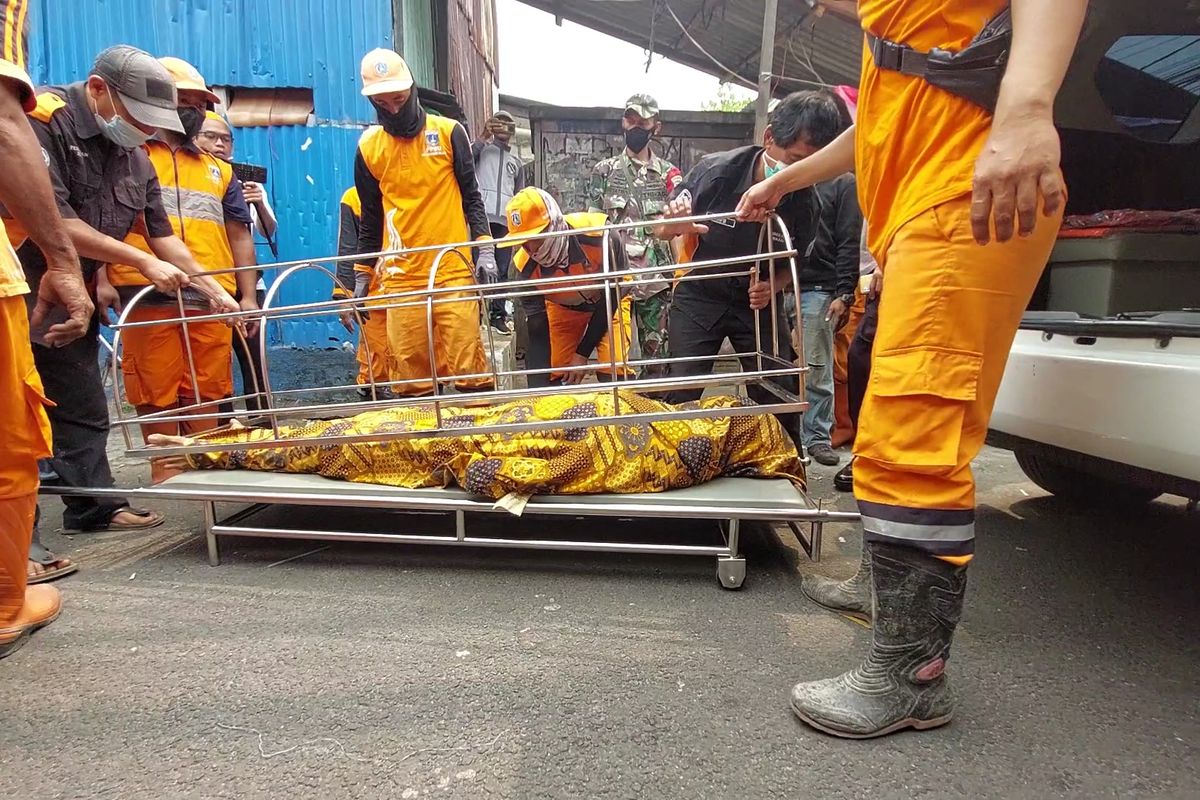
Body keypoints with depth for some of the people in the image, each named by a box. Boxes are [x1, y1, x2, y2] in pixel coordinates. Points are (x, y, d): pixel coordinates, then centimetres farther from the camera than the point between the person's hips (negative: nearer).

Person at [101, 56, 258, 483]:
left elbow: (239, 236, 17)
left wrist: (248, 296, 8)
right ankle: (165, 473, 9)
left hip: (211, 298, 3)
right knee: (156, 392, 0)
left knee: (207, 392, 4)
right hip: (147, 295, -3)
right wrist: (101, 279, -8)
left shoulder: (220, 171, 22)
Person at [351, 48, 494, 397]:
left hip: (453, 269, -2)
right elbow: (370, 217, 15)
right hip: (400, 276, 2)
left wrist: (485, 249, -6)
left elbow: (471, 197, 7)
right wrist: (361, 277, 15)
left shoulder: (449, 133, 3)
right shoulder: (368, 147, 8)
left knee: (467, 366, -5)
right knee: (411, 372, 3)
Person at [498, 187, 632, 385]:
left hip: (610, 300, -2)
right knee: (556, 376, -6)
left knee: (612, 370, -19)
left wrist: (582, 354, -20)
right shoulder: (526, 266, -28)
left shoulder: (597, 234, -38)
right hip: (564, 308, 3)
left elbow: (609, 298, -24)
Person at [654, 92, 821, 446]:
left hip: (757, 301, 2)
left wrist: (771, 287, -19)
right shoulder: (716, 170, -21)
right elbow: (665, 229, -6)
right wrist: (677, 225, -31)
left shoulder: (805, 201, -15)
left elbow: (794, 263, 2)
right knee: (681, 395, -6)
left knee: (779, 396, -1)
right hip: (699, 296, -1)